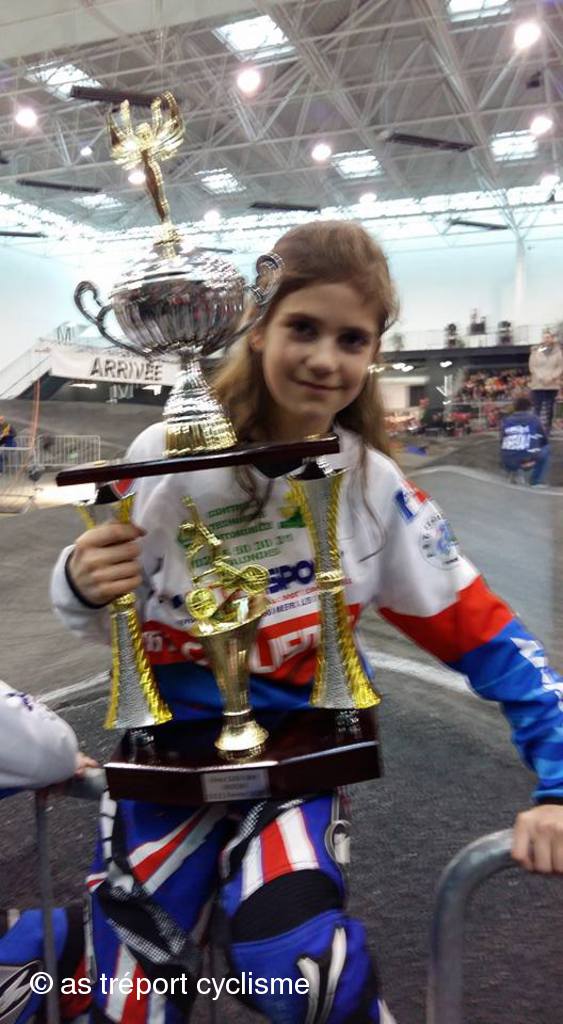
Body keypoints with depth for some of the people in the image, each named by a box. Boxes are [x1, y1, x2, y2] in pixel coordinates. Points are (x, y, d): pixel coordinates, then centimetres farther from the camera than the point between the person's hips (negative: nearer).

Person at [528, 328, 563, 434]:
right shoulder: (535, 351, 5)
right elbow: (532, 367, 0)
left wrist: (552, 377, -13)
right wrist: (541, 378, -13)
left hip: (553, 385, 1)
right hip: (538, 384, -1)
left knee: (549, 408, 3)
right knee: (537, 407, -5)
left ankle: (548, 429, 7)